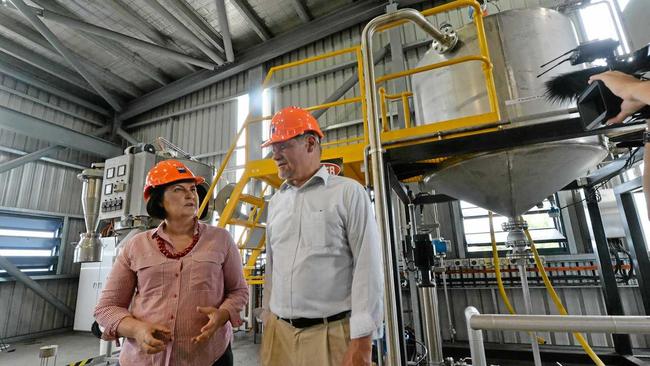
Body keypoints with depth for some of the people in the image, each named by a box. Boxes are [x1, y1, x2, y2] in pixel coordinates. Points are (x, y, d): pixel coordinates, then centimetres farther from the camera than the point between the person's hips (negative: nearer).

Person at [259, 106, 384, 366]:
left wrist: (362, 342, -13)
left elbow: (367, 268, -12)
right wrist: (267, 320, 13)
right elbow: (271, 266, 13)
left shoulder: (348, 192, -8)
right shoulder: (276, 201, 9)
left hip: (332, 333, -4)